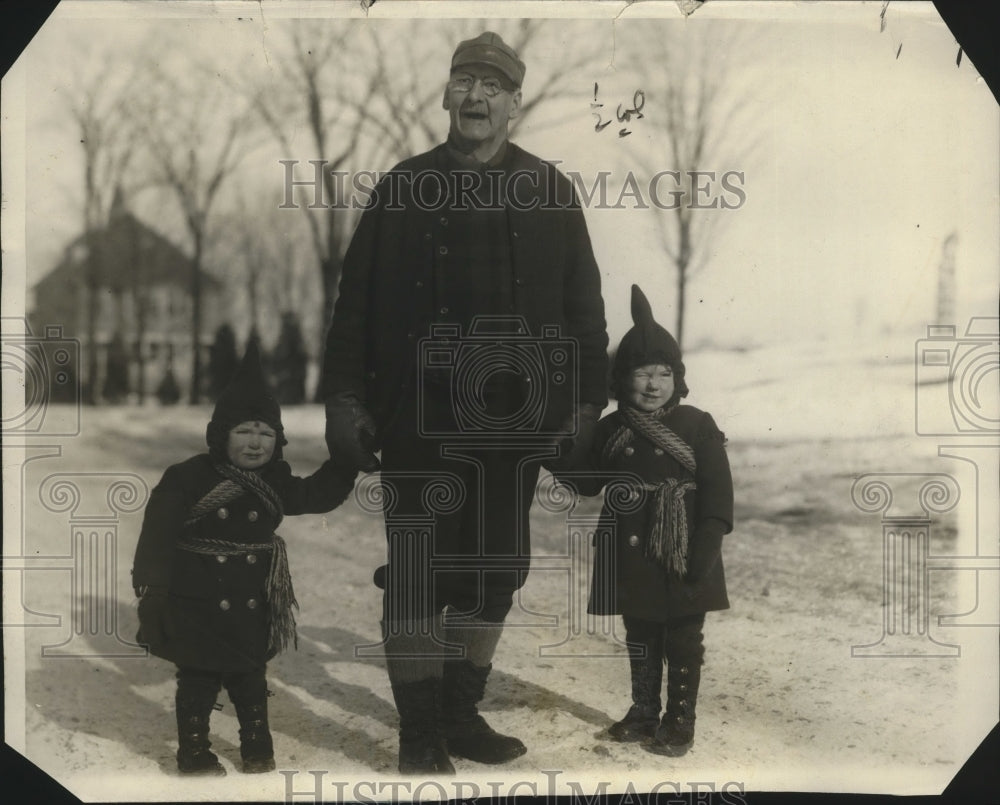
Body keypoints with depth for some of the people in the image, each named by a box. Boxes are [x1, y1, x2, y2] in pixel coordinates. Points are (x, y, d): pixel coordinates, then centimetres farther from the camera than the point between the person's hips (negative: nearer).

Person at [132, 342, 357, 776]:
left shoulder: (275, 482, 1)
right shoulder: (189, 477, -16)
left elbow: (316, 496, 11)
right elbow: (158, 533, -15)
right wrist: (153, 586, -18)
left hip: (251, 604, 5)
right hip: (199, 601, -4)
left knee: (250, 678, 17)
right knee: (197, 681, 8)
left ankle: (257, 747, 31)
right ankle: (194, 752, 22)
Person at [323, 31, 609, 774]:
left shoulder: (549, 193, 7)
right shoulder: (405, 187, 5)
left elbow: (583, 306, 7)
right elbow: (357, 300, 4)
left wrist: (586, 404, 2)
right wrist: (346, 398, -1)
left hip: (513, 420, 2)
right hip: (418, 419, -1)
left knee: (496, 572, 10)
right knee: (417, 574, 0)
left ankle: (461, 714, 26)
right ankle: (420, 734, 13)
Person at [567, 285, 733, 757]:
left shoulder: (697, 426, -7)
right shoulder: (611, 430, 3)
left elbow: (717, 492, -9)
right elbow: (587, 483, 11)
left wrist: (706, 549, -15)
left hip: (683, 558, -3)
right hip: (631, 556, 4)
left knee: (683, 641, 6)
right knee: (639, 639, 17)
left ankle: (680, 720, 18)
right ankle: (643, 711, 31)